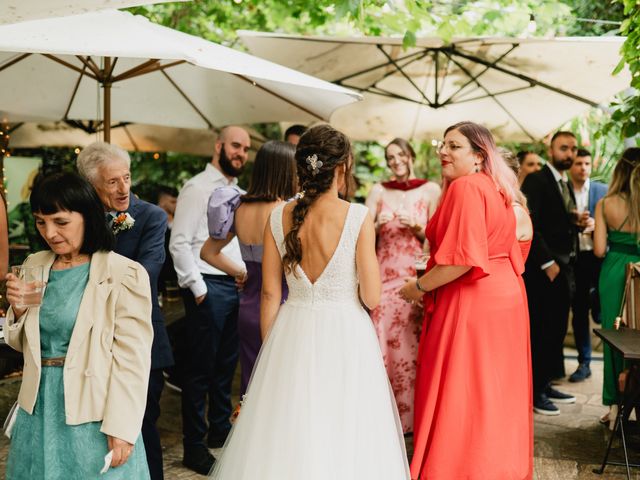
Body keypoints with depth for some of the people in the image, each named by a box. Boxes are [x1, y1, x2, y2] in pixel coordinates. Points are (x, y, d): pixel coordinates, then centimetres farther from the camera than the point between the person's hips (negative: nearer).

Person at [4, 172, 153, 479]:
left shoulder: (125, 274, -14)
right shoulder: (35, 266, 5)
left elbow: (131, 358, -14)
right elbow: (21, 343, 13)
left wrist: (121, 428, -15)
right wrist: (18, 309, -7)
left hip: (94, 413, -5)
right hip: (38, 408, 6)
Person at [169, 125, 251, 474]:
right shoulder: (197, 188, -8)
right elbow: (179, 243, -13)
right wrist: (198, 289, -16)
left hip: (235, 286, 8)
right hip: (209, 288, -7)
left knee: (226, 365, 16)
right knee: (200, 368, 0)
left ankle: (220, 429, 31)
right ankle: (194, 446, 11)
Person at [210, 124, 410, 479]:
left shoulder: (279, 217, -3)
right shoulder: (358, 218, -12)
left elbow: (270, 294, 2)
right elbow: (371, 297, -11)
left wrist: (270, 350, 12)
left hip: (292, 335, 3)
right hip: (345, 338, -3)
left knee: (284, 438, 15)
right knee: (344, 438, 11)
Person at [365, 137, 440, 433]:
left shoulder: (430, 190, 5)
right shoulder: (379, 191, 10)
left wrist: (416, 227, -12)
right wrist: (378, 226, -14)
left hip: (416, 276, -1)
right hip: (383, 275, 1)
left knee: (411, 345, -2)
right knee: (381, 343, -2)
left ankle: (412, 415, 11)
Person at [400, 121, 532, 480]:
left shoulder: (466, 187, -15)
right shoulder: (496, 189, 15)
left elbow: (462, 258, -22)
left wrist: (420, 286, -11)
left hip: (471, 302, -10)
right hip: (503, 297, 10)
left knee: (457, 398, -2)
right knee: (495, 395, 17)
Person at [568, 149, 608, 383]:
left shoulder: (603, 190, 3)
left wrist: (596, 224, -17)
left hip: (598, 256, -1)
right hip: (574, 258, 1)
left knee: (601, 312, -4)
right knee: (579, 312, 8)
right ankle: (584, 363, 19)